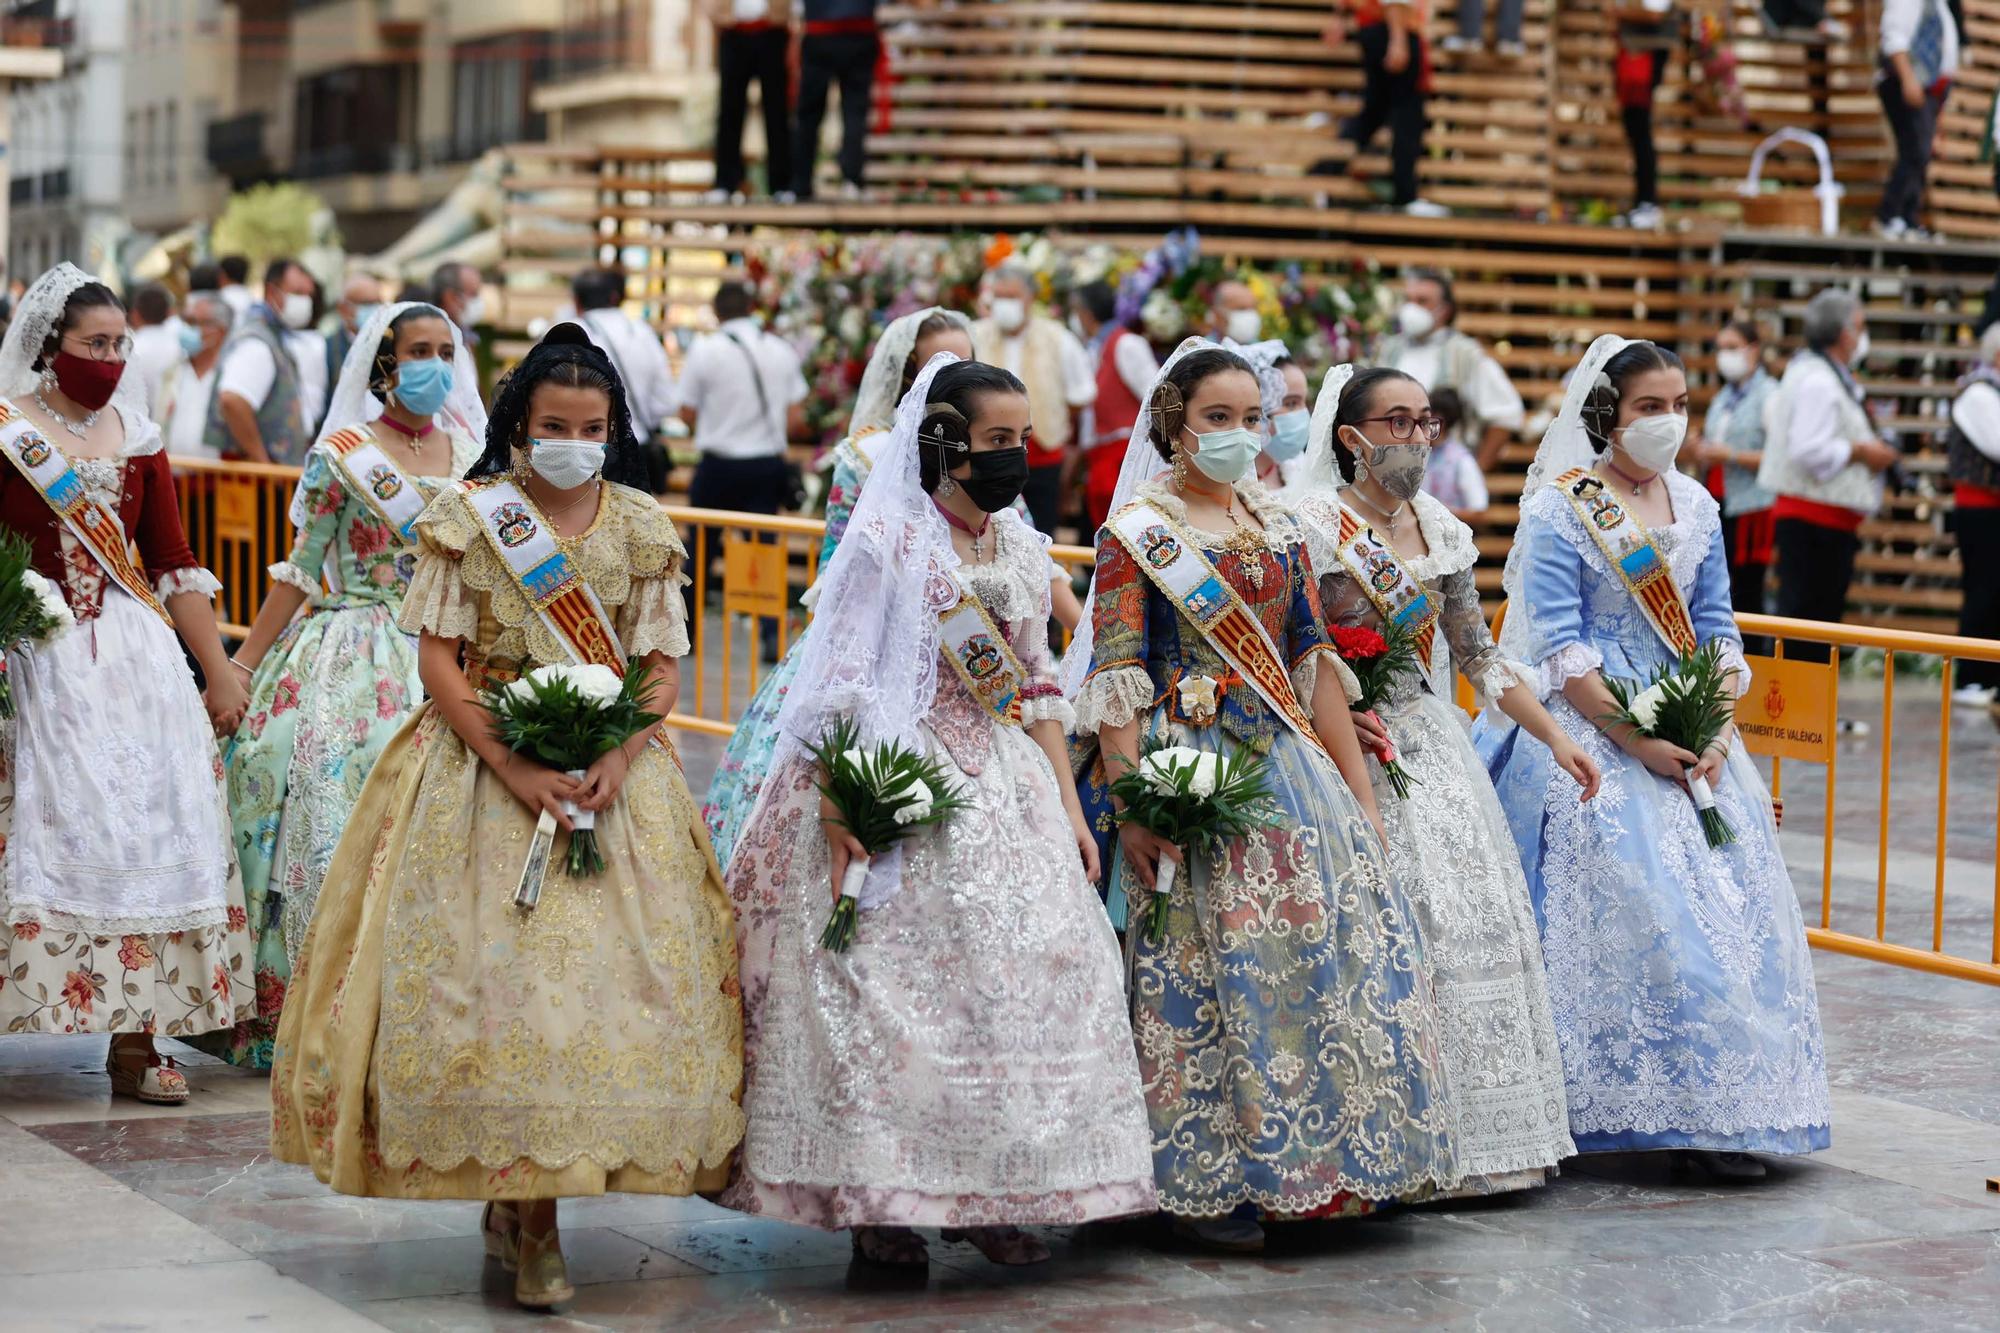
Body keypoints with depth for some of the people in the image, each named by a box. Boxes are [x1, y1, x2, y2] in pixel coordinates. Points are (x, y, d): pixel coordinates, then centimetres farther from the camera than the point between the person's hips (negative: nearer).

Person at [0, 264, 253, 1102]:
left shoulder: (135, 437, 12)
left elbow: (174, 565, 15)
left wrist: (219, 672, 12)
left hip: (140, 656, 4)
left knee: (148, 828, 0)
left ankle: (136, 1042, 3)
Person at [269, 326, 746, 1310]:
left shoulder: (641, 527, 6)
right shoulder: (467, 516, 0)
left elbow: (663, 670, 4)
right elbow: (438, 659, -4)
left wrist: (615, 762, -14)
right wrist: (514, 768, -15)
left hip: (612, 771, 2)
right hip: (481, 766, -2)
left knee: (607, 967, -4)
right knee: (493, 967, -8)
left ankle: (526, 1211, 5)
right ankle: (527, 1220, 2)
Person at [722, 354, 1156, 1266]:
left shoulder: (1022, 550, 12)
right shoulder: (886, 539, -7)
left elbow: (1038, 687, 15)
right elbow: (843, 680, -11)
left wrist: (1068, 805, 9)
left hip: (1003, 783, 6)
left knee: (1023, 969, 0)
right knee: (888, 986, -6)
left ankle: (988, 1199, 8)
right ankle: (876, 1200, 3)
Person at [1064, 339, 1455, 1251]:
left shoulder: (1276, 529, 14)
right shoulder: (1137, 534, -2)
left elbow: (1316, 667, 15)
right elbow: (1117, 683, -8)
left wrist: (1358, 790, 11)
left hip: (1290, 762, 6)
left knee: (1333, 941, 0)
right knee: (1204, 968, -5)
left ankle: (1314, 1167, 10)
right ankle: (1207, 1183, 3)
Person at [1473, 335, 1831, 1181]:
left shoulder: (1695, 506, 11)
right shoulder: (1560, 510, -7)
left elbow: (1717, 630, 11)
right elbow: (1560, 649, -11)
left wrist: (1716, 732, -6)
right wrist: (1639, 745, -17)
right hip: (1592, 731, -6)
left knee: (1728, 904, -2)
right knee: (1642, 911, -11)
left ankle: (1721, 1111, 2)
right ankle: (1685, 1111, -4)